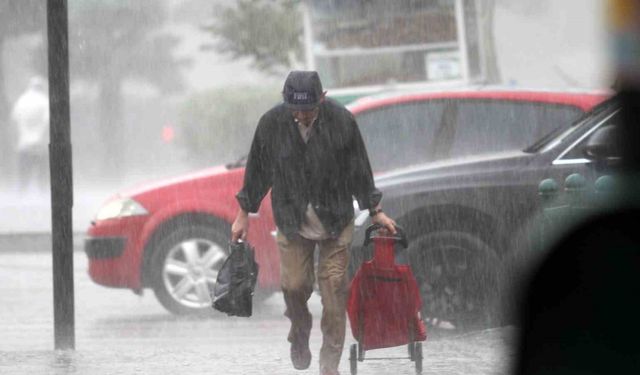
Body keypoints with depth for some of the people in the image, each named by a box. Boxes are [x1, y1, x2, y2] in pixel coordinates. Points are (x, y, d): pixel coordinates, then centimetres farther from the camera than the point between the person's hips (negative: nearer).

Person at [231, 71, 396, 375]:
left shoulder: (341, 121, -12)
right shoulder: (272, 123, -11)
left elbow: (359, 170, 0)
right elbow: (257, 170, 3)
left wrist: (374, 211, 6)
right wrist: (244, 213, 10)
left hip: (335, 221, -1)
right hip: (292, 221, 1)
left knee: (333, 287, -2)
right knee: (294, 285, -3)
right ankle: (300, 333, 30)